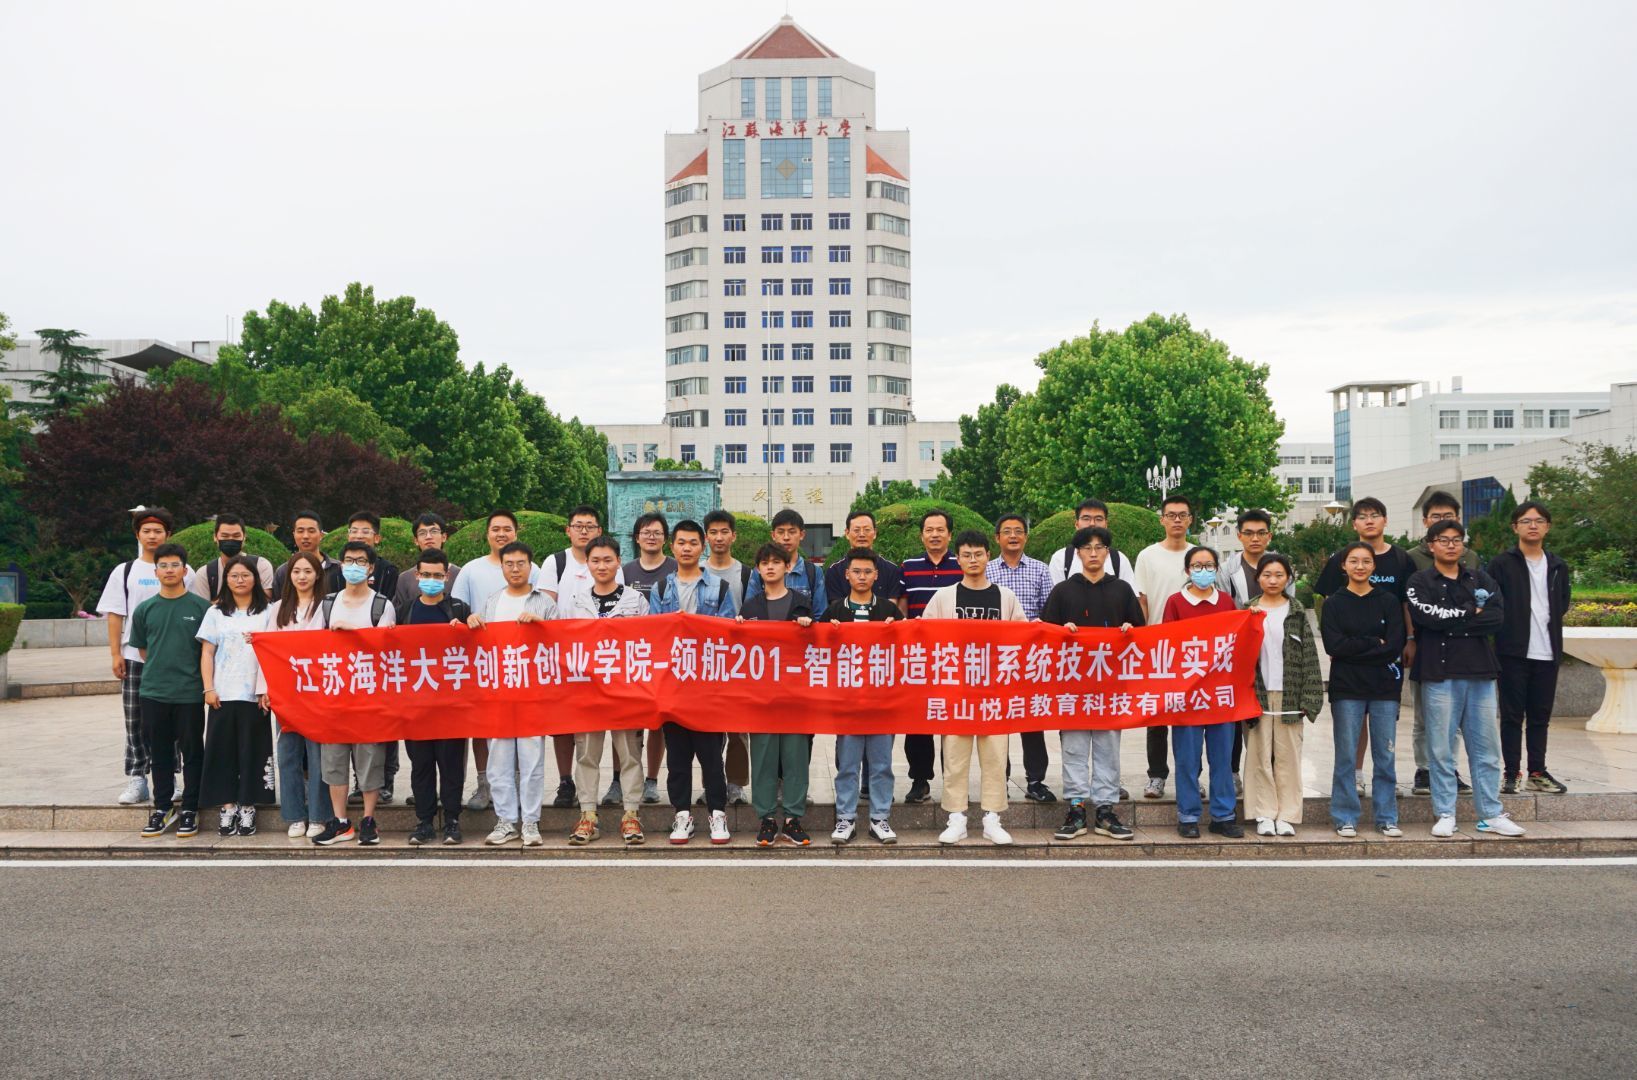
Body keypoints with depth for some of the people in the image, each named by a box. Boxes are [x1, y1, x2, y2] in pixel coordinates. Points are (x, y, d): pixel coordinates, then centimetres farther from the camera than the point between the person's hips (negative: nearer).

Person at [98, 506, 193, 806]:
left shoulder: (184, 572, 5)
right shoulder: (124, 572, 8)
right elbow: (115, 615, 6)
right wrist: (115, 654, -1)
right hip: (135, 657, 1)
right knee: (135, 720, 2)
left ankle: (168, 778, 12)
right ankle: (136, 779, 8)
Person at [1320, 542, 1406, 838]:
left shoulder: (1389, 602, 6)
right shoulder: (1333, 604, 4)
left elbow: (1395, 646, -6)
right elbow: (1333, 645, -8)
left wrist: (1354, 649, -11)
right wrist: (1375, 643, -10)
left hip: (1384, 689, 1)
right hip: (1346, 690, -1)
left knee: (1385, 757, 4)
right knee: (1346, 757, 1)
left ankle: (1387, 818, 13)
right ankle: (1345, 819, 9)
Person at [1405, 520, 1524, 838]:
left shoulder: (1481, 580, 14)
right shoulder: (1420, 582, 3)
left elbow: (1498, 617, -2)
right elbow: (1428, 616, -15)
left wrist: (1453, 622, -10)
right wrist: (1472, 613, -4)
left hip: (1479, 672, 3)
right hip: (1439, 673, -3)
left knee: (1486, 747, 7)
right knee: (1441, 749, 1)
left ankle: (1491, 814, 15)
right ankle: (1445, 815, 9)